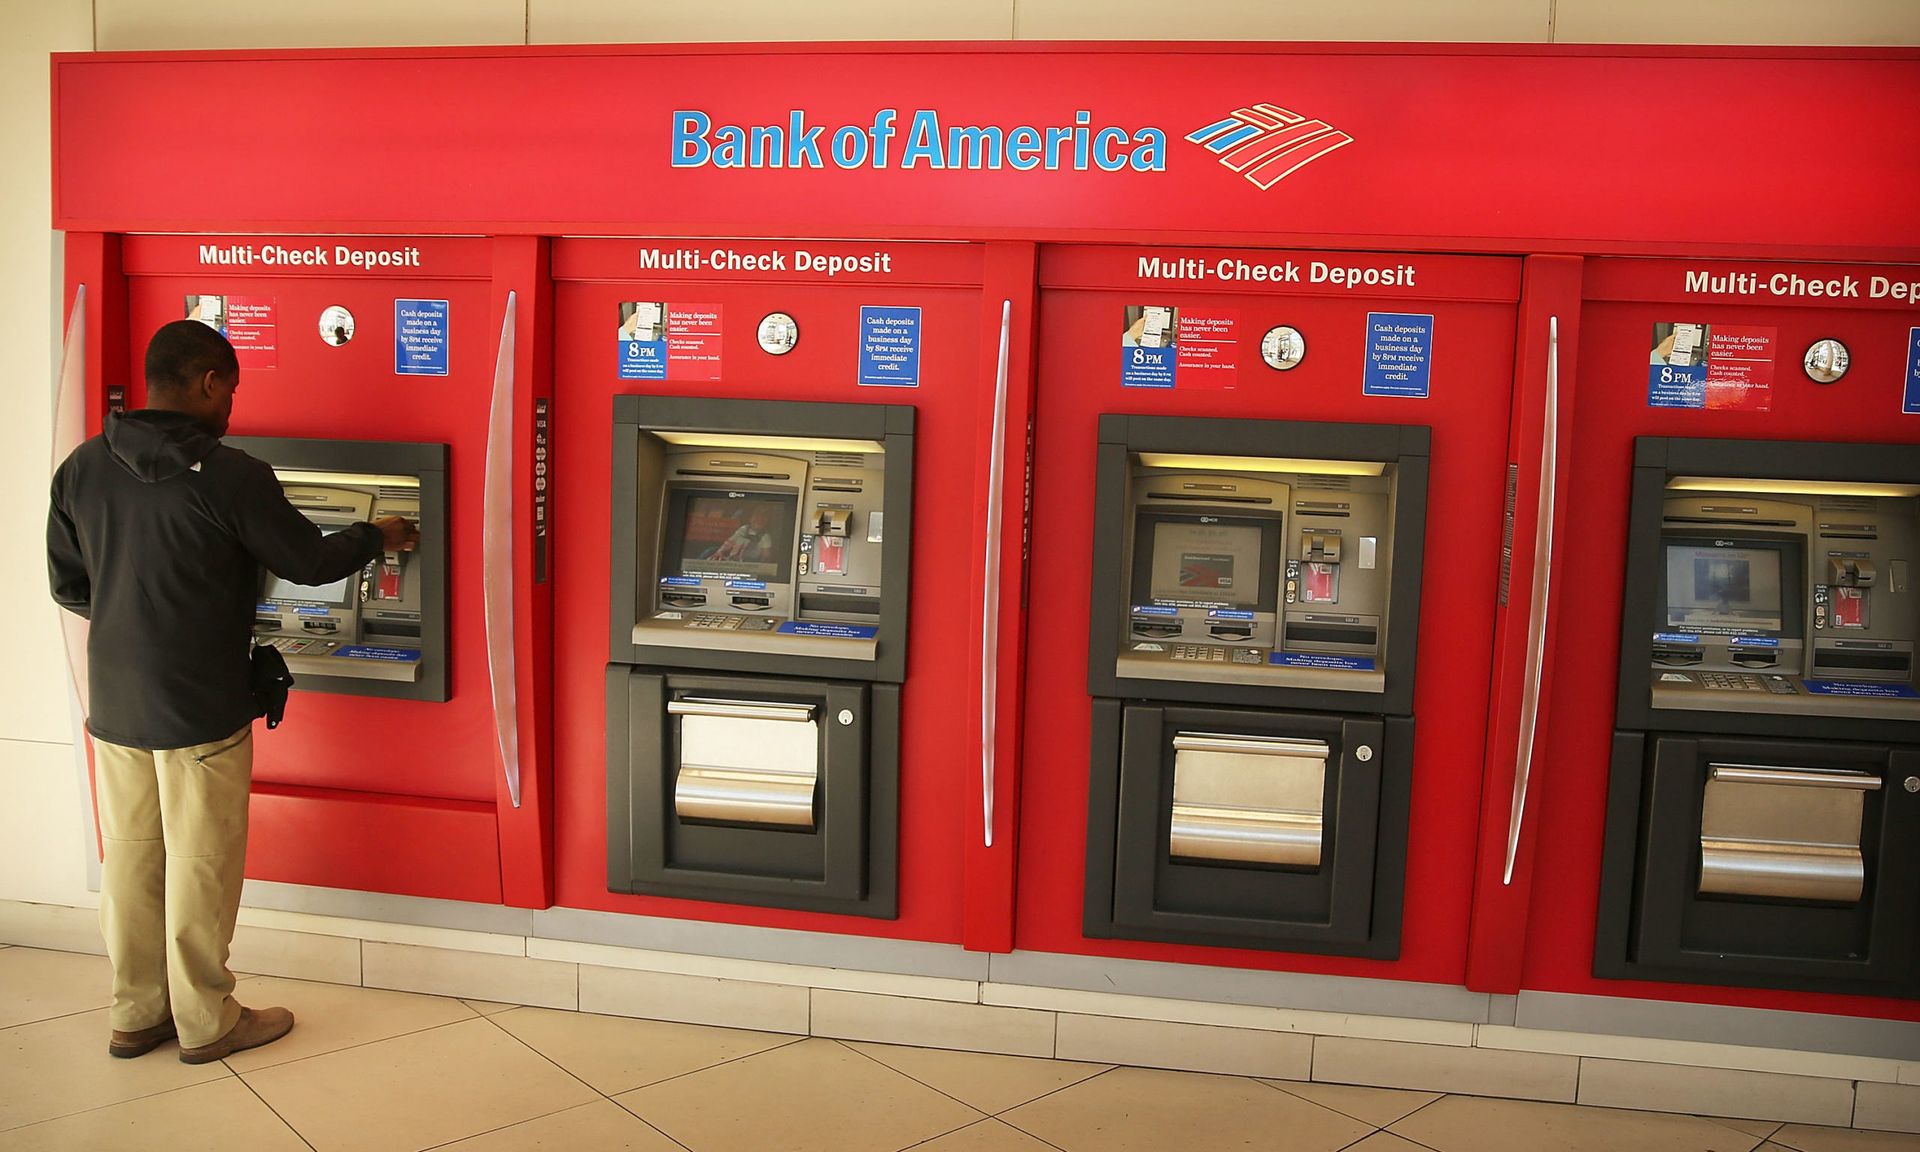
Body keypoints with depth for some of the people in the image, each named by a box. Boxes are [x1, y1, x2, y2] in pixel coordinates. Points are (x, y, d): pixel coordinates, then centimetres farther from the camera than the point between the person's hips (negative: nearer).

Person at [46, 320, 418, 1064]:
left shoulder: (81, 469, 1)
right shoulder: (230, 476, -17)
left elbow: (68, 587, 9)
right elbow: (309, 562, -6)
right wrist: (376, 539, 12)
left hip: (114, 706, 6)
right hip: (200, 711, -6)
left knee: (131, 861, 16)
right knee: (200, 867, 7)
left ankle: (135, 1015, 29)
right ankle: (206, 1023, 20)